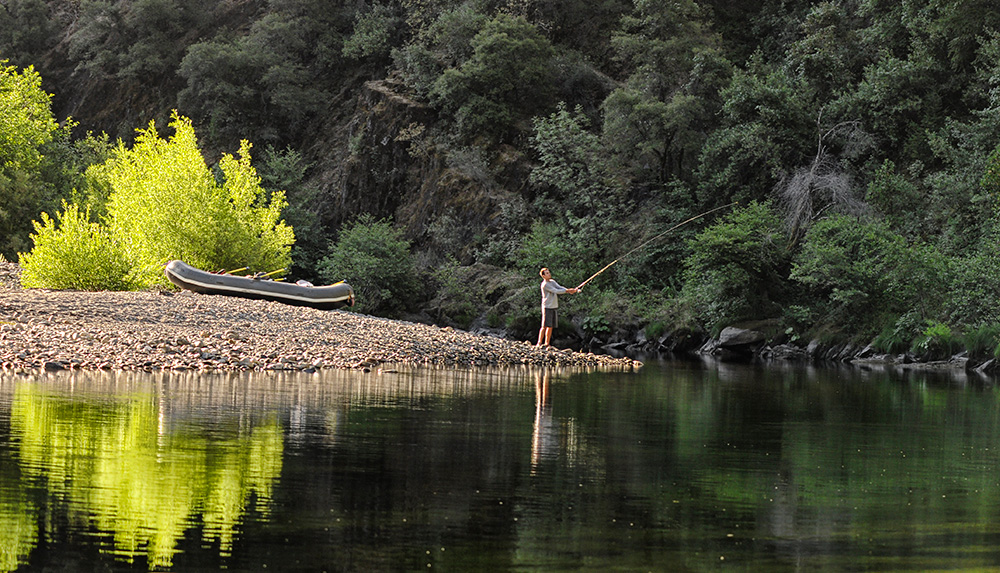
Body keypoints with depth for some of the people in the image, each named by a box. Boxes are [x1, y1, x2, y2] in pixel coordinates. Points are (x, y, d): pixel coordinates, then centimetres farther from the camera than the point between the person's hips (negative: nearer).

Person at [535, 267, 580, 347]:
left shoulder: (552, 281, 13)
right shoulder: (544, 284, -13)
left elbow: (560, 287, 2)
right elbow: (556, 291, -19)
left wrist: (571, 290, -14)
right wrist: (567, 291, -20)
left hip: (554, 307, 8)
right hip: (547, 307, -8)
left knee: (551, 326, 8)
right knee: (545, 326, -9)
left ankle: (547, 343, 12)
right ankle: (539, 343, -4)